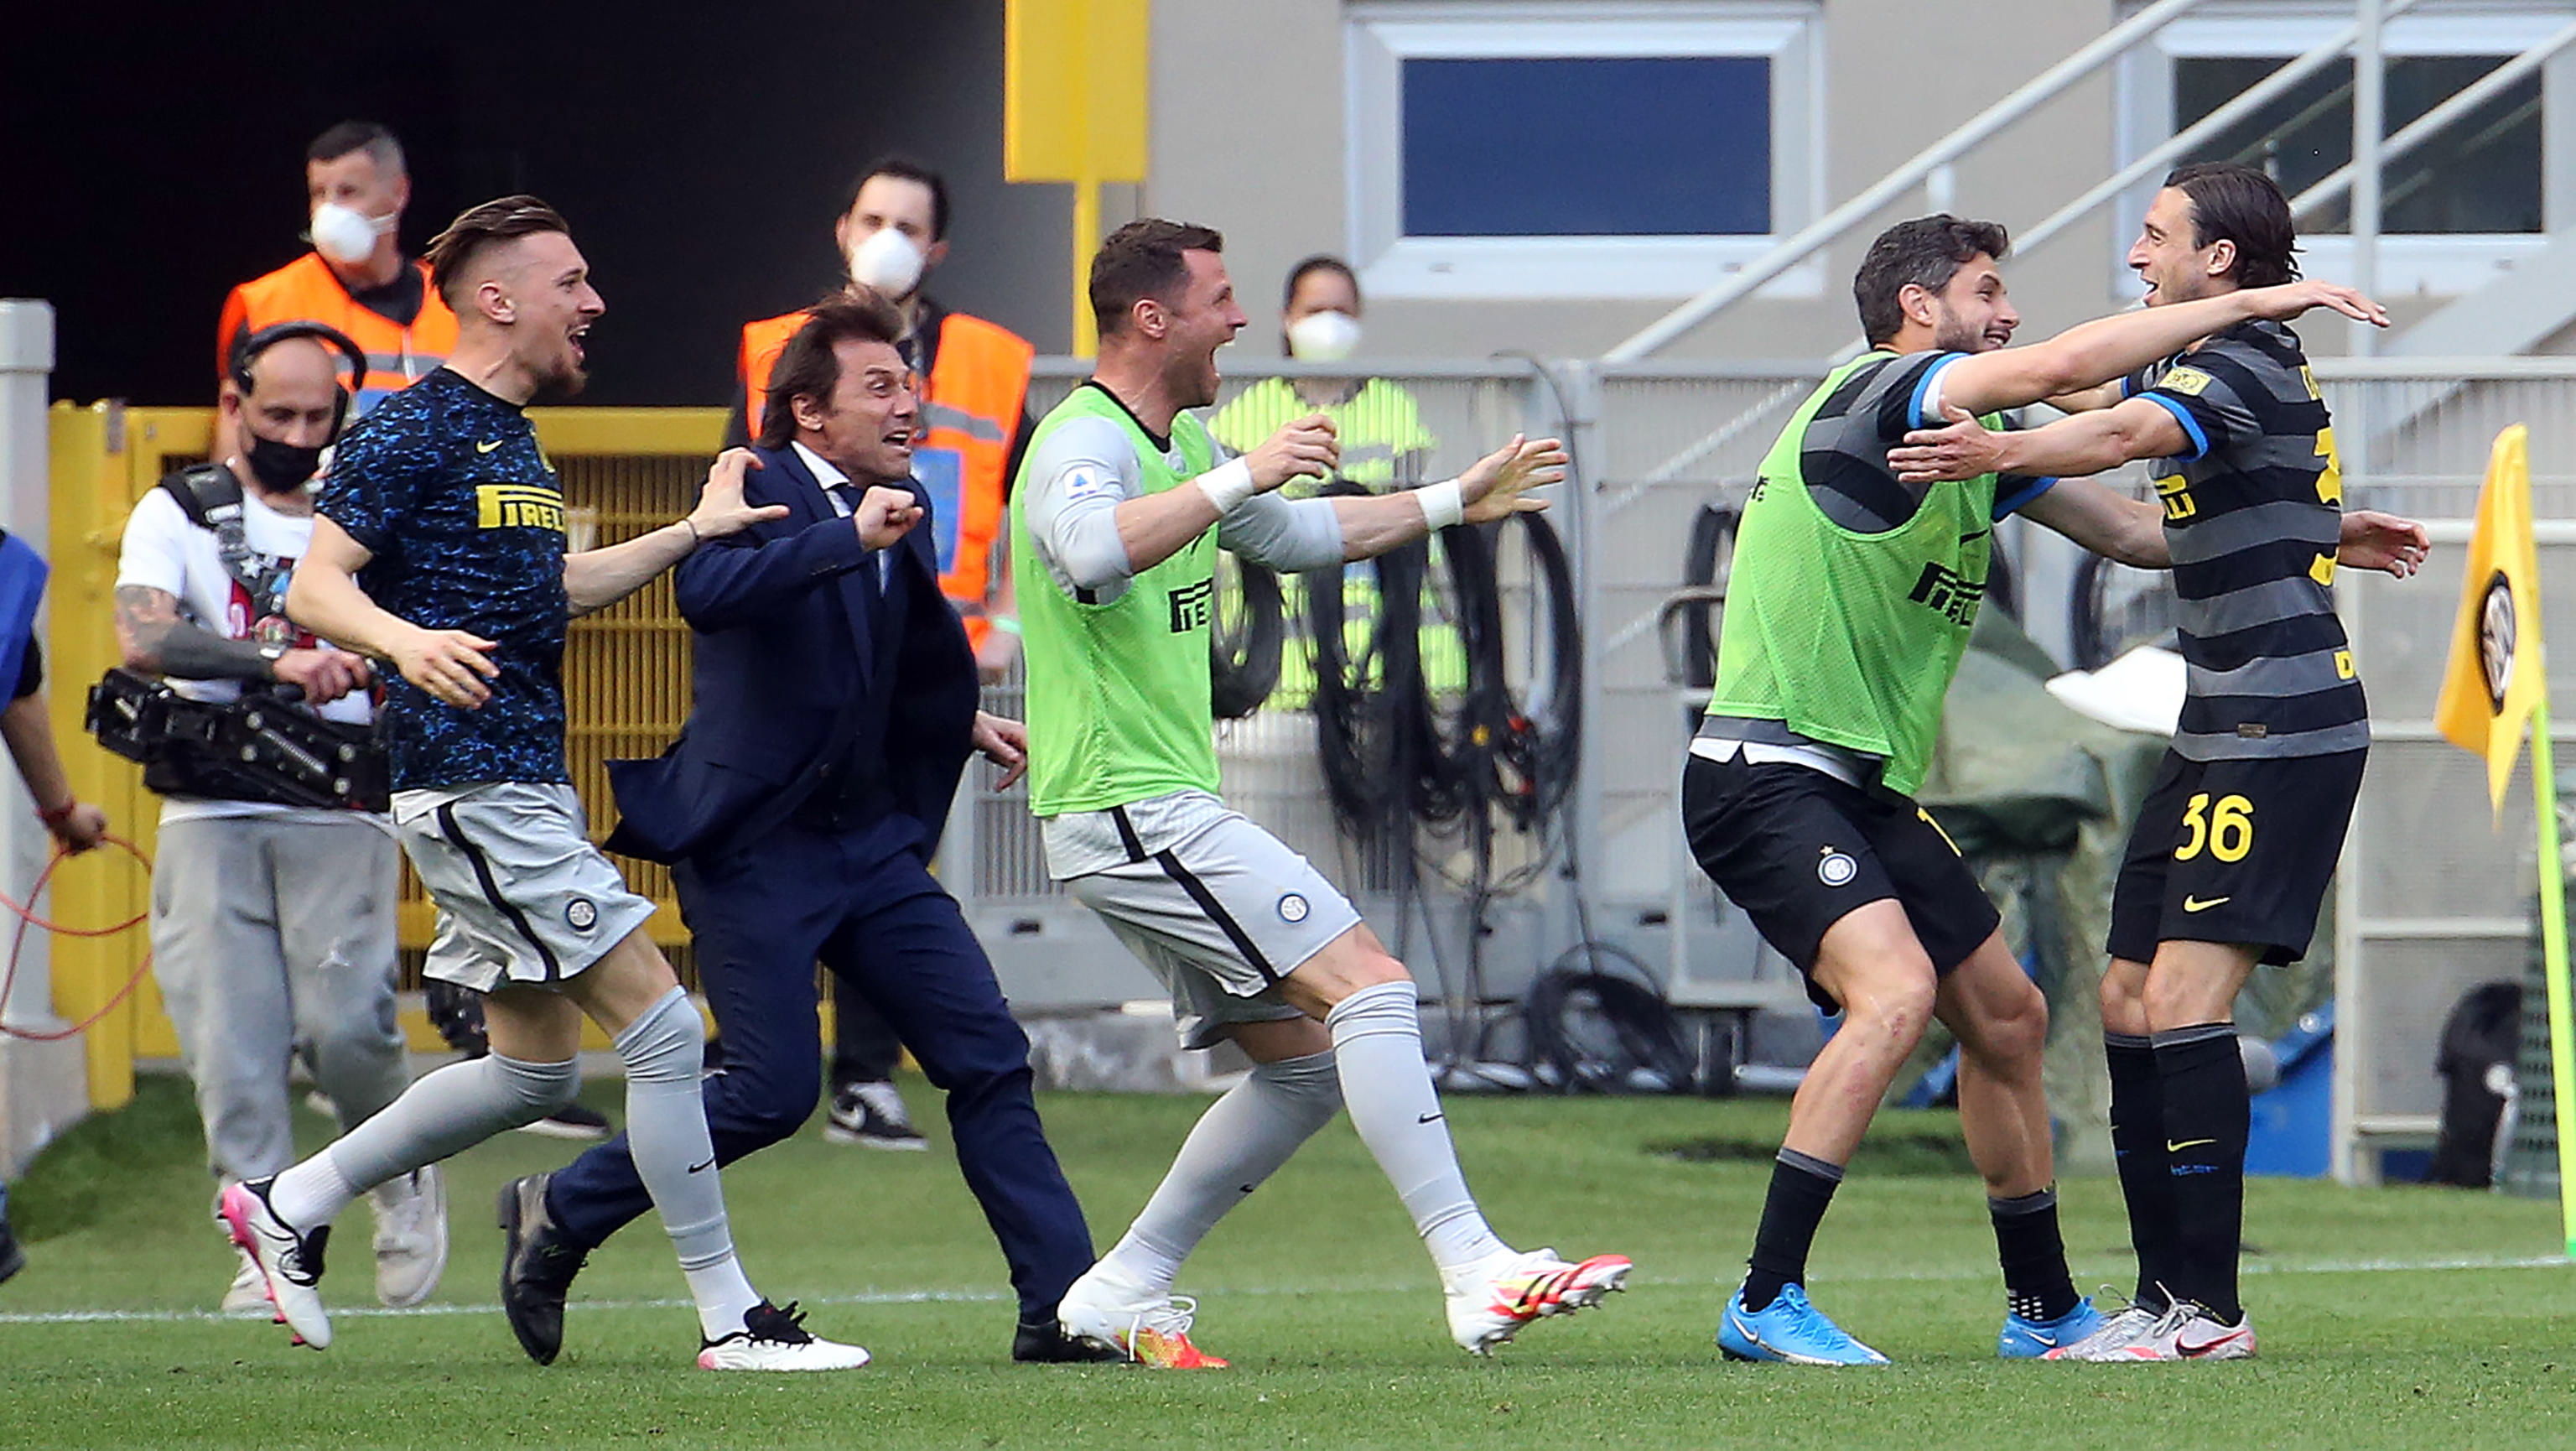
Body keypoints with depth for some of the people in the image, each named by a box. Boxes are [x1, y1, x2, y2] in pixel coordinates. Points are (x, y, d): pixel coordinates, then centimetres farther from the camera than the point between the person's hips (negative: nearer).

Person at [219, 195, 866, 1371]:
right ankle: (729, 1321, -5)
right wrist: (406, 641, -35)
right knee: (662, 1026, -10)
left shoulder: (512, 438, 17)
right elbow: (314, 589, -16)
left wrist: (695, 531, 26)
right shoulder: (412, 432, -12)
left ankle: (288, 1206, 23)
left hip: (530, 780, 10)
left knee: (536, 1069, 14)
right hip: (471, 784, -10)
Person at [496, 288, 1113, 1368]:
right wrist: (850, 536, -37)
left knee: (987, 1056, 0)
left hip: (871, 837, 8)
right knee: (772, 1089, -9)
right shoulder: (759, 488, -11)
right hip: (756, 843, -8)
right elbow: (704, 591, -35)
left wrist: (962, 726, 19)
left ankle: (1064, 1306, 2)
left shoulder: (903, 511, 12)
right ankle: (559, 1214, 10)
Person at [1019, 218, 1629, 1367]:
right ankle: (1475, 1271, -22)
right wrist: (1239, 476, -35)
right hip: (1132, 809, -11)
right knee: (1369, 984, -17)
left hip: (1158, 814, 11)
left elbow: (1296, 535, 37)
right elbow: (1093, 549, -38)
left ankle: (1125, 1292, 14)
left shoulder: (1180, 444, 18)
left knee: (1305, 1058, 10)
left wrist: (1455, 501, 39)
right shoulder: (1083, 443, -14)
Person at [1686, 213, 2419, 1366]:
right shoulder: (1879, 393, -12)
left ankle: (2044, 1309, 28)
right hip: (1766, 779, -10)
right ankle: (1765, 1305, -26)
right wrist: (2246, 304, -21)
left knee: (2006, 1015, 14)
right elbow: (2060, 365, -27)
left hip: (1868, 792, 10)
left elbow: (2129, 529, 26)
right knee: (1894, 989, -28)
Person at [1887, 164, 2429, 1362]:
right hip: (2223, 733, 10)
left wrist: (2002, 451, -49)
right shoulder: (2201, 366, 17)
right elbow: (2101, 396, 38)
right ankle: (2165, 1296, 9)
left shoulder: (2246, 367, -14)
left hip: (2285, 732, -10)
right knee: (2130, 1002, 7)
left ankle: (2209, 1309, -15)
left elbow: (2130, 433, -36)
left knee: (2183, 998, -16)